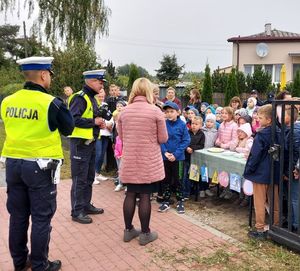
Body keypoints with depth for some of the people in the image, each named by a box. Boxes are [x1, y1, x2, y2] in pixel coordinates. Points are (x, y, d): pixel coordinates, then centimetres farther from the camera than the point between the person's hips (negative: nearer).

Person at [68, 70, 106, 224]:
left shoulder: (92, 98, 16)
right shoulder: (79, 98, -15)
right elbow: (73, 119, -26)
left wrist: (99, 123, 8)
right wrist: (93, 122, -19)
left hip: (91, 142, 10)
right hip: (80, 143, -10)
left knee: (89, 177, 17)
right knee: (79, 179, -2)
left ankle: (86, 205, 31)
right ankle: (77, 212, 8)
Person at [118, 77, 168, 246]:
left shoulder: (124, 111, 1)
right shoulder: (155, 111, -11)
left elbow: (121, 136, 10)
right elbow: (163, 139, -7)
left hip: (130, 161, 4)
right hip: (149, 161, -4)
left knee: (131, 194, 13)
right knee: (145, 196, 3)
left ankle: (128, 230, 24)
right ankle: (145, 233, 15)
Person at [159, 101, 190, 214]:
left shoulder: (182, 125, -7)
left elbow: (186, 141, -8)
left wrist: (175, 154, -15)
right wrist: (165, 152, -14)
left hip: (177, 157, -2)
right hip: (165, 156, 2)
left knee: (177, 179, 7)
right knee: (166, 179, 11)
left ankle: (180, 201, 22)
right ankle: (166, 201, 23)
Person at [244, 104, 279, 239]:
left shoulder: (261, 135, -19)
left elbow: (255, 155, -18)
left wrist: (248, 169, -6)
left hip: (260, 173, -7)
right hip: (274, 173, 7)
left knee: (259, 202, 3)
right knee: (274, 201, 15)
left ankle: (260, 229, 10)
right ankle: (276, 227, 25)